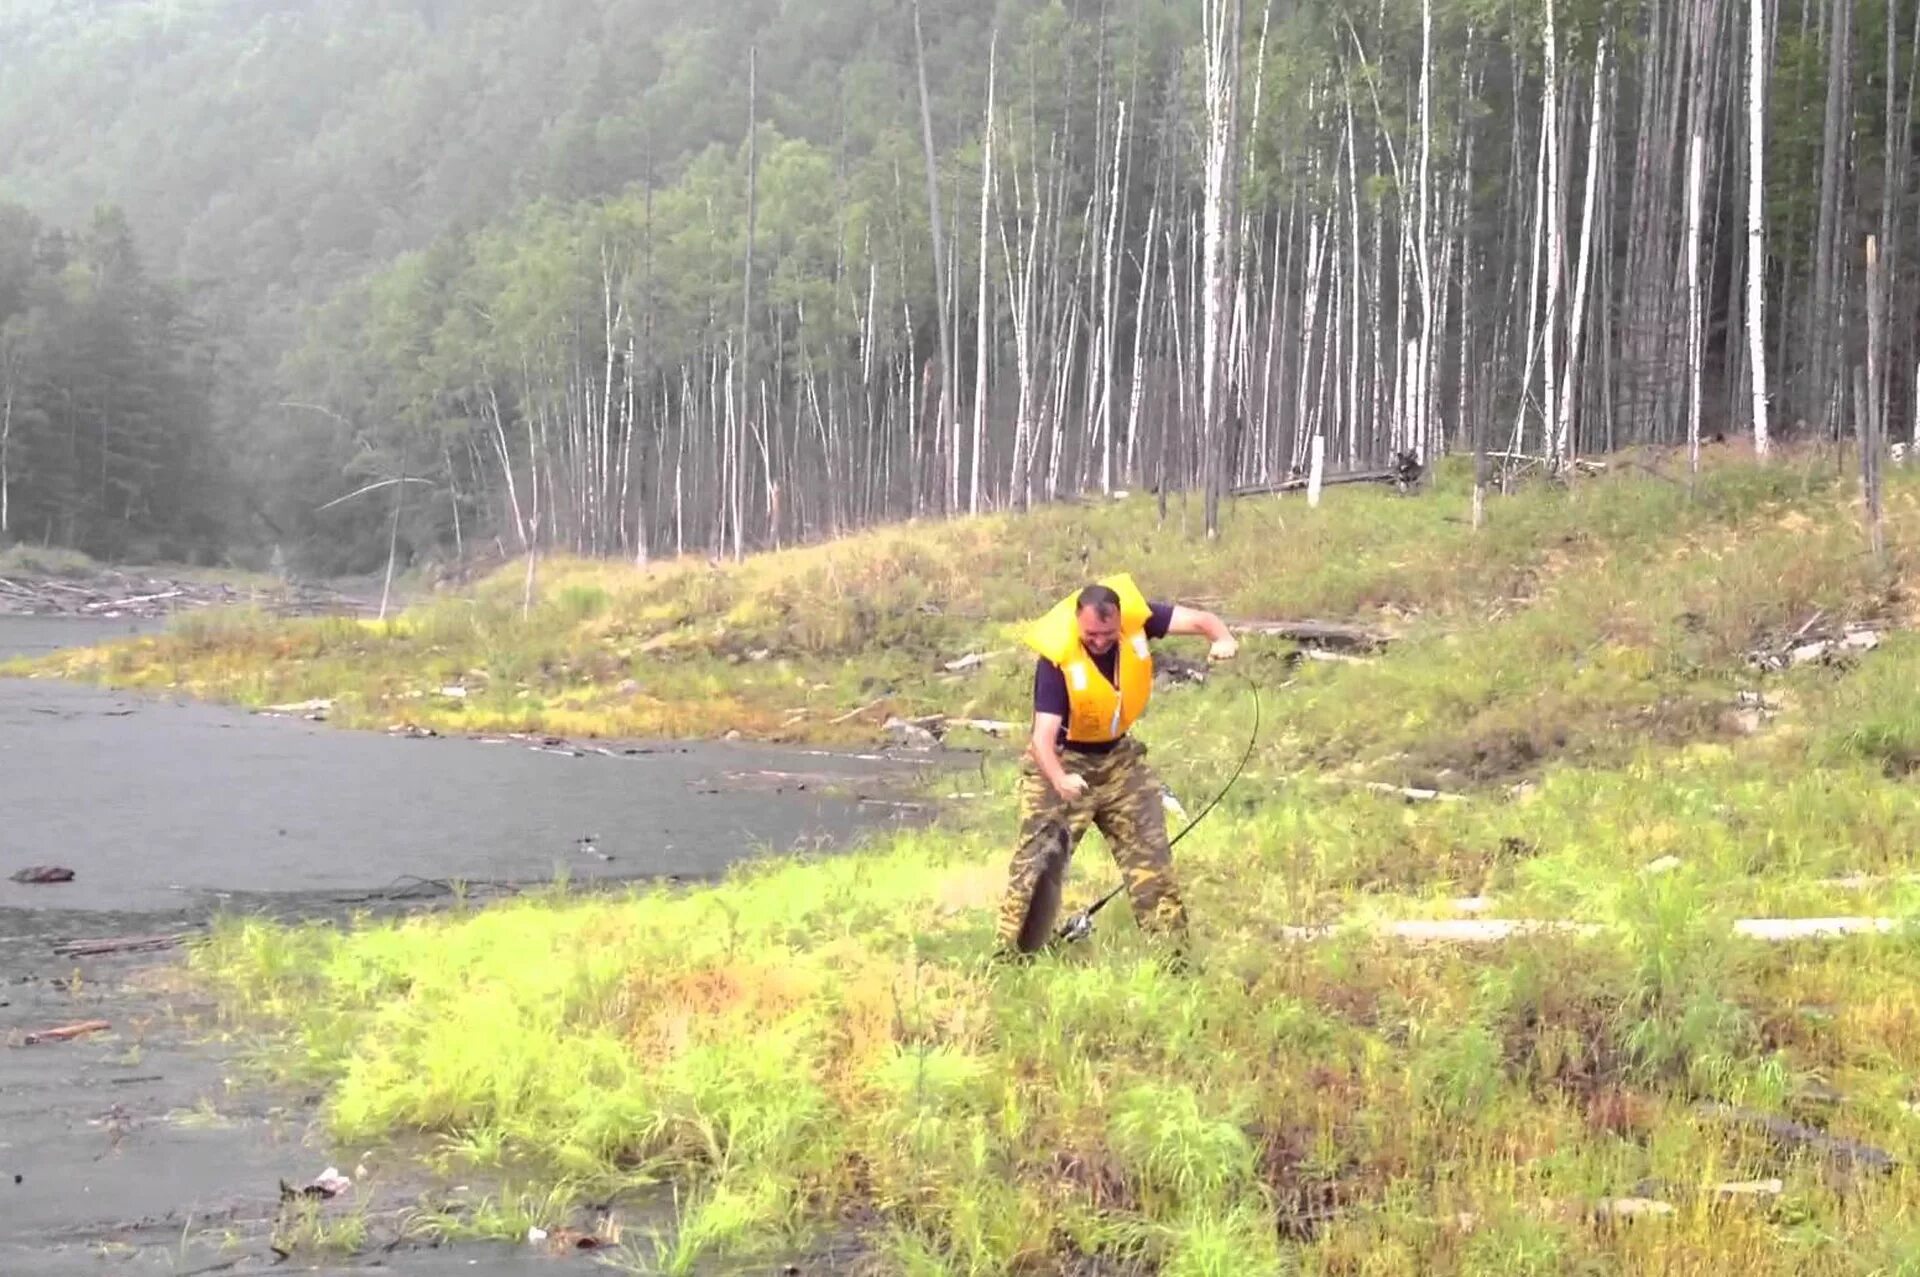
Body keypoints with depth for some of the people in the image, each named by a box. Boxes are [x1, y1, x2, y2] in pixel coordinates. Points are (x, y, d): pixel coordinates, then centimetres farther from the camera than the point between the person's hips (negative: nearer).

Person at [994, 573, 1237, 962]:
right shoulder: (1058, 658, -31)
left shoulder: (1136, 619, -20)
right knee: (1040, 858, -7)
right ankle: (1012, 953, 4)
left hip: (1119, 757, 5)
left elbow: (1198, 619, -17)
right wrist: (1059, 780, -53)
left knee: (1151, 853, 8)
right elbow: (1043, 735, -34)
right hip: (1065, 761, -5)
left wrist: (1222, 639, -41)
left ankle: (1173, 951, 17)